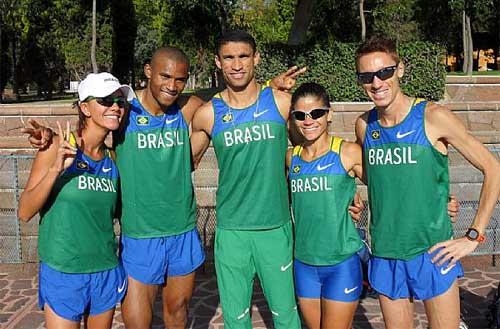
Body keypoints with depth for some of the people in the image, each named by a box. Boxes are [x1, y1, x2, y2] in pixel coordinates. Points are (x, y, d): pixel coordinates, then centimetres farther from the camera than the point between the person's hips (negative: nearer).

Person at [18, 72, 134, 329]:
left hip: (106, 272, 5)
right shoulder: (57, 148, -11)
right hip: (63, 272, -5)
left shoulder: (112, 158, 2)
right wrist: (55, 169, -25)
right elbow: (24, 212, -13)